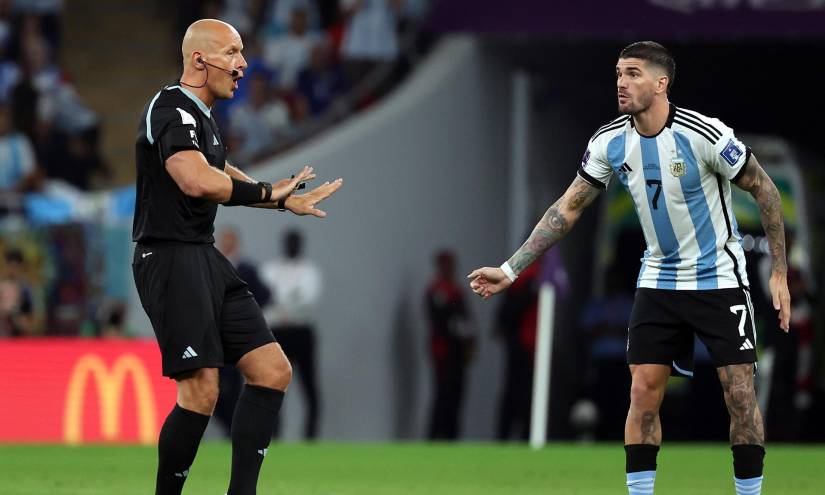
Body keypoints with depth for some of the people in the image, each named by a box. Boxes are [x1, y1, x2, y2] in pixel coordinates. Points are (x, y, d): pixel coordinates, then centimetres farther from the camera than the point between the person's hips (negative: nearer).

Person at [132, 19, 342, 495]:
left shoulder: (202, 117, 19)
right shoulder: (172, 110, -14)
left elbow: (224, 178, 36)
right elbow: (198, 182, -30)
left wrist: (285, 199, 24)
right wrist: (268, 193, -19)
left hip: (206, 257, 10)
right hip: (170, 257, -10)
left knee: (273, 370, 3)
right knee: (202, 390, -17)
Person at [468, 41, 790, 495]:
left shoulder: (705, 135, -21)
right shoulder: (610, 143, -7)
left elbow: (764, 190, -10)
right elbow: (568, 208, 2)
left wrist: (779, 272, -10)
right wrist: (511, 269, -2)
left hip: (719, 280, -4)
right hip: (658, 282, 4)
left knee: (740, 395, -8)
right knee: (643, 394, -3)